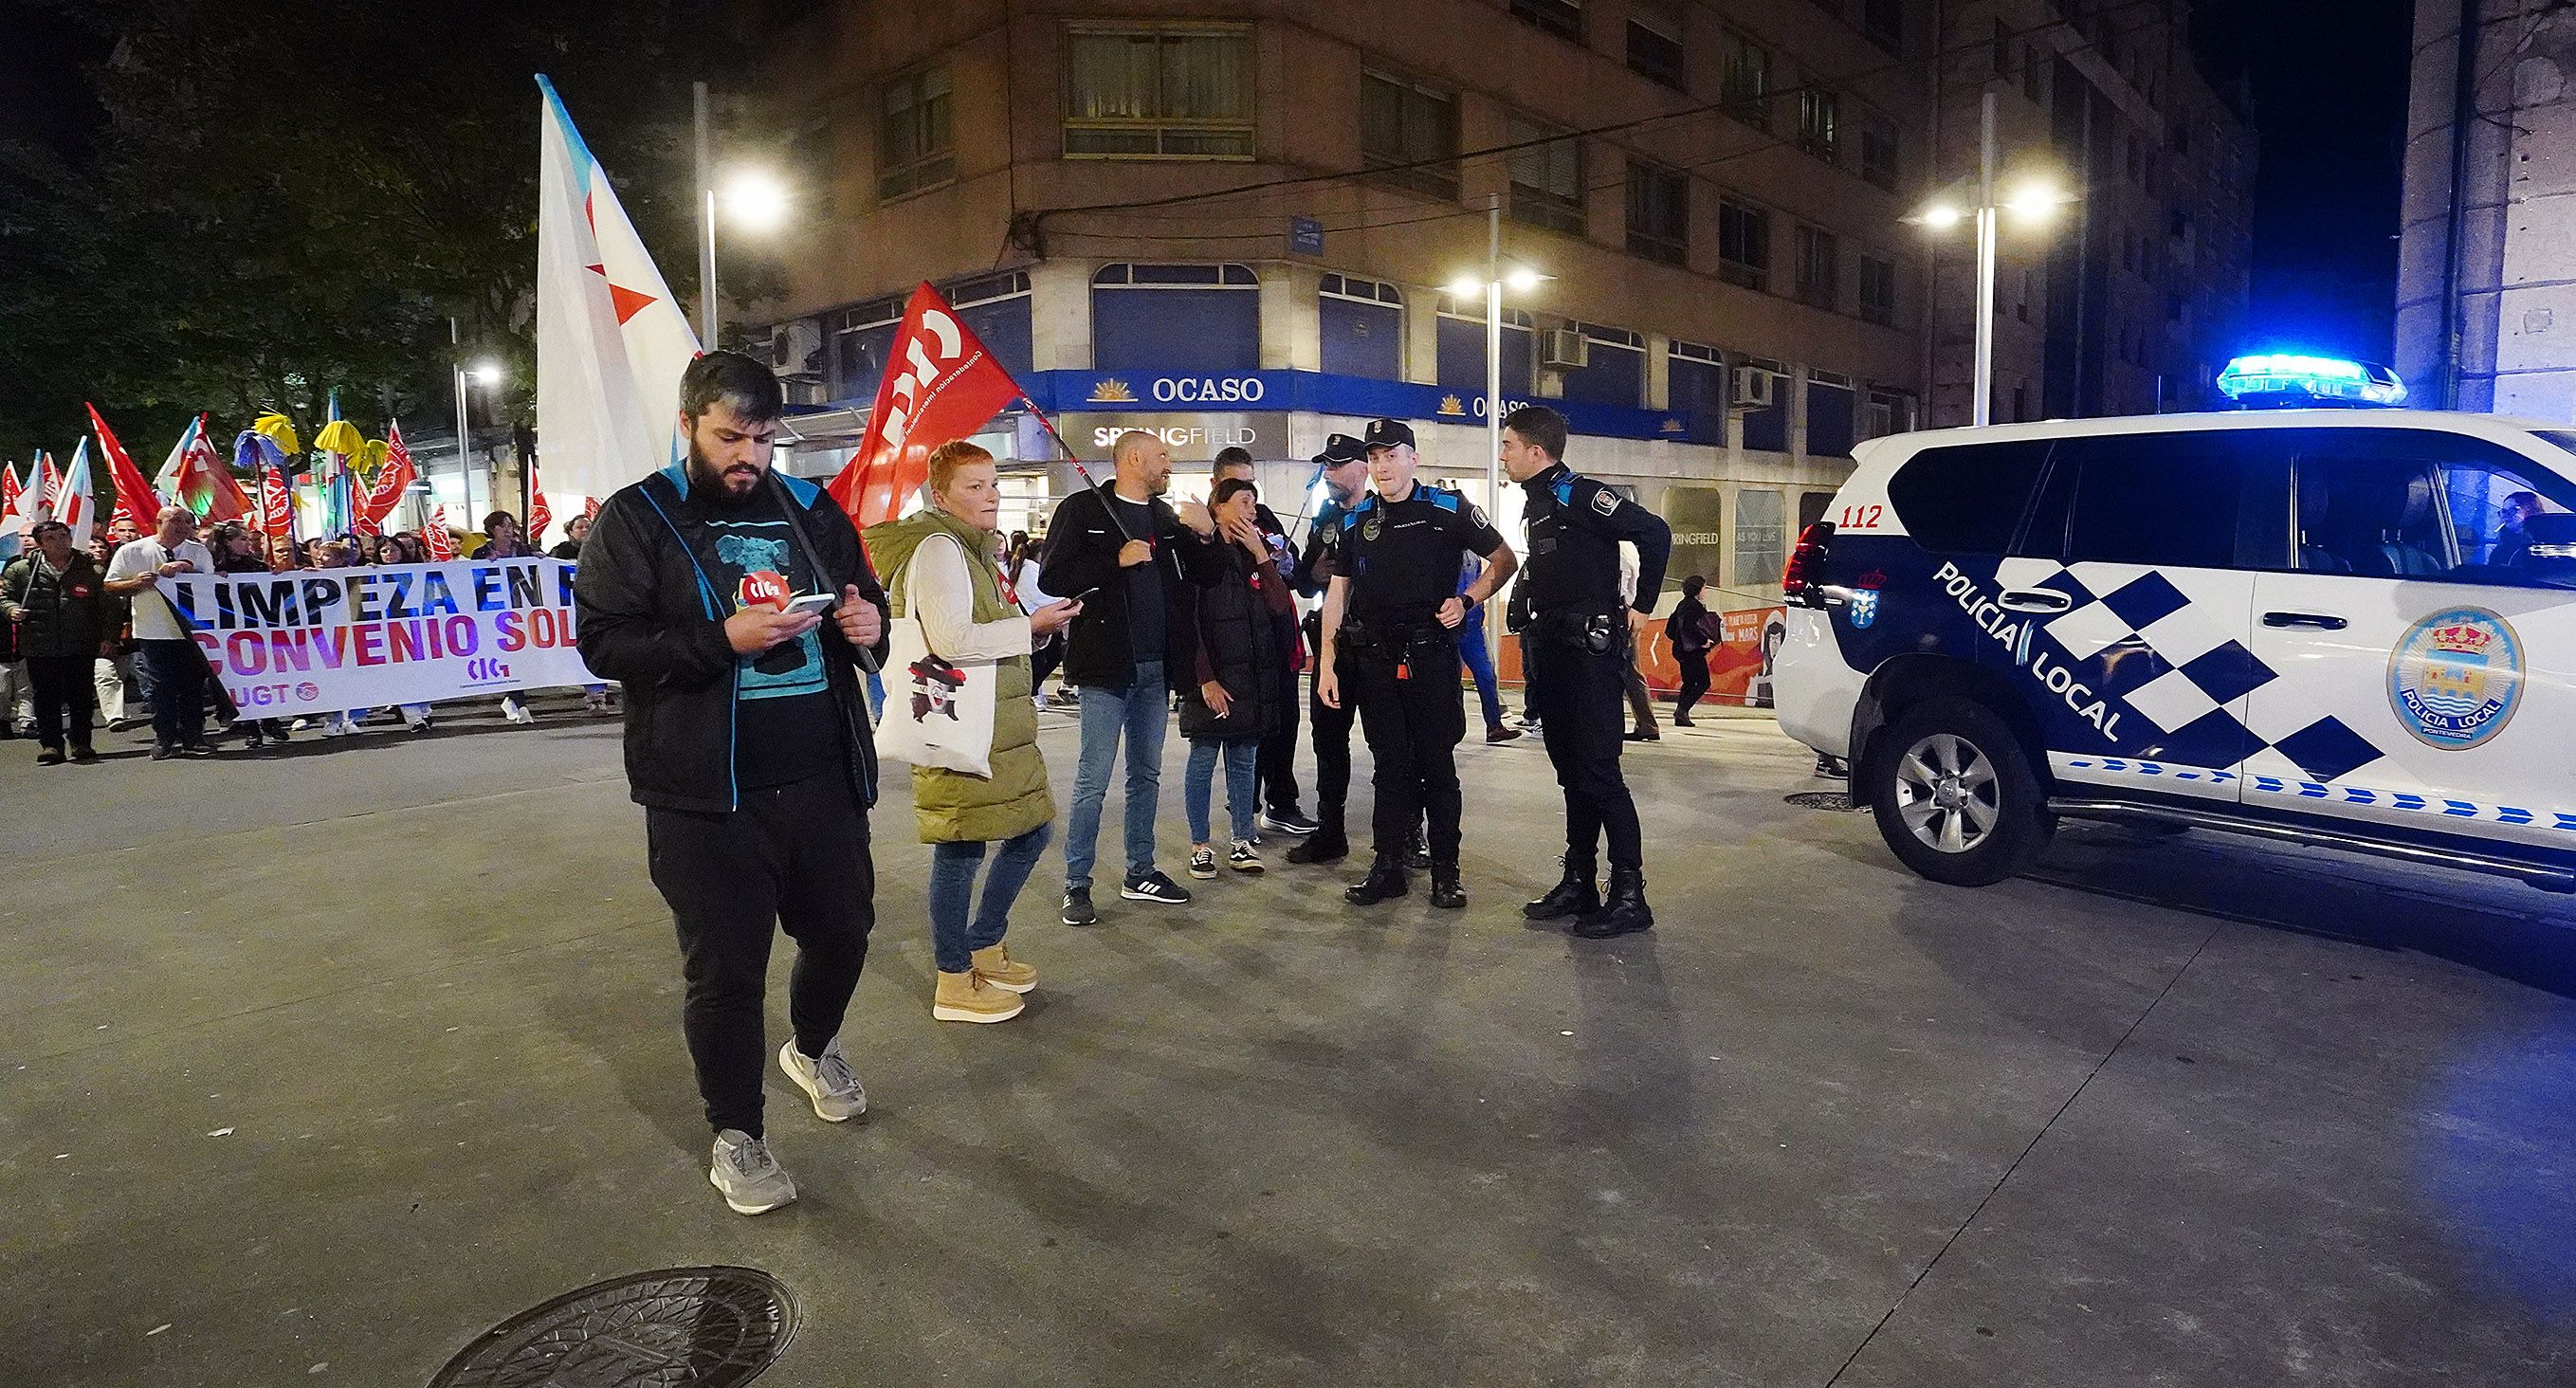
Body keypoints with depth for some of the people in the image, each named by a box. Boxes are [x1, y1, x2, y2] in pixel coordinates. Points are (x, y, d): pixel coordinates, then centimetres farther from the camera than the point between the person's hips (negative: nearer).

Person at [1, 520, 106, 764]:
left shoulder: (90, 571, 5)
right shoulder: (20, 570, 5)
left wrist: (107, 636, 1)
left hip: (80, 647, 0)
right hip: (39, 649, 0)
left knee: (80, 697, 5)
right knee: (46, 698, 3)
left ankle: (81, 743, 14)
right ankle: (50, 745, 9)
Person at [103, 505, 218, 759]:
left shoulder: (198, 552, 8)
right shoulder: (131, 552, 4)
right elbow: (110, 586, 7)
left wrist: (185, 568, -17)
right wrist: (136, 583, -12)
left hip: (191, 630, 1)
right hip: (154, 631, -1)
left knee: (194, 684, 4)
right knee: (162, 686, 1)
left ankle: (193, 737, 13)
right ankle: (164, 738, 10)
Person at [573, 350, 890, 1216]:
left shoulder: (811, 511, 10)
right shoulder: (636, 520, -2)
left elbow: (866, 600, 19)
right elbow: (603, 641, -10)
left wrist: (870, 620, -6)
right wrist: (721, 638, -24)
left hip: (823, 780, 5)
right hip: (706, 796, -4)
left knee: (842, 930, 18)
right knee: (725, 972, 4)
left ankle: (814, 1047, 50)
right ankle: (735, 1134, 25)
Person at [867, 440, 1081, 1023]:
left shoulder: (973, 550, 19)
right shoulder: (938, 549, -14)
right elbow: (953, 641, -26)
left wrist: (1038, 622, 12)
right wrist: (1030, 625, -17)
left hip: (997, 725, 11)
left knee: (1030, 829, 15)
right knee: (960, 847, -2)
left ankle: (984, 948, 30)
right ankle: (954, 982, 11)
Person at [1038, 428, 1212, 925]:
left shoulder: (1165, 516, 14)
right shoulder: (1083, 509, -5)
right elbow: (1052, 578, -12)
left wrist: (1200, 534, 0)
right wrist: (1117, 560, -18)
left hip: (1155, 670, 7)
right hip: (1106, 669, -6)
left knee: (1146, 775, 13)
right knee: (1093, 780, -4)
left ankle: (1140, 874, 23)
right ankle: (1077, 885, 6)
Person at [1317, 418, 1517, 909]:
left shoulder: (1447, 509, -1)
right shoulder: (1356, 520, 10)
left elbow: (1505, 560, 5)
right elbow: (1338, 592, 12)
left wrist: (1467, 600, -10)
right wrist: (1327, 663, 6)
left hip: (1431, 653, -3)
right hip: (1375, 657, 3)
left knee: (1437, 763, 2)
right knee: (1390, 765, 8)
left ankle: (1445, 870, 12)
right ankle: (1389, 866, 16)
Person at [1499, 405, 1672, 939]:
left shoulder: (1578, 495, -11)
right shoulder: (1537, 504, 17)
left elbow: (1654, 531, -20)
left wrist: (1642, 606, -14)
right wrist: (1540, 645, 14)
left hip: (1591, 651, -10)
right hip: (1553, 651, 10)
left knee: (1598, 774, -8)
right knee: (1572, 773, 13)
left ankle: (1629, 896, -2)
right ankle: (1578, 884, 21)